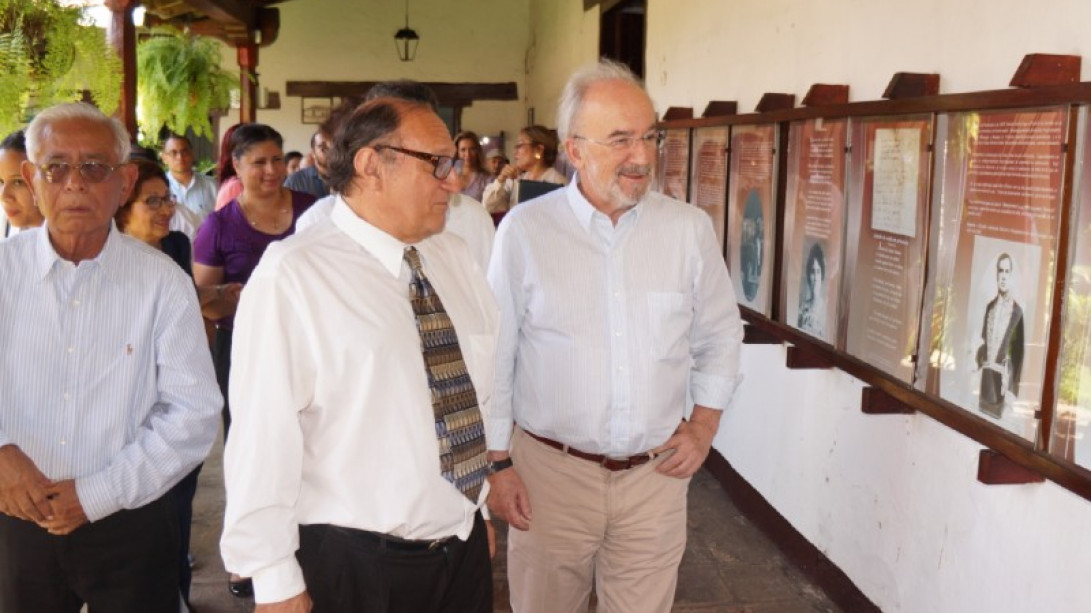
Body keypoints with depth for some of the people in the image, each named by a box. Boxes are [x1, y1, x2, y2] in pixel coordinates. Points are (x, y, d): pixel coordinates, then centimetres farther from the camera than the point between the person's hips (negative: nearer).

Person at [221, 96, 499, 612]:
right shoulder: (291, 276, -15)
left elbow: (485, 391, 10)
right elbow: (263, 435, -17)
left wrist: (482, 507, 13)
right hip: (354, 568, -5)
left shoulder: (453, 256, 4)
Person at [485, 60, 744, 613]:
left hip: (657, 471, 2)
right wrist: (497, 463, 0)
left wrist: (704, 423, 4)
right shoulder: (523, 230, -8)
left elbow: (720, 334, 13)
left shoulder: (689, 228, -1)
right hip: (550, 468, -1)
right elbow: (494, 357, -1)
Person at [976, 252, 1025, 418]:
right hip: (985, 376, 5)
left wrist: (1013, 390, -12)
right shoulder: (989, 306, 10)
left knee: (1000, 416, -3)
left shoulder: (1017, 311, -9)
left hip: (1003, 378, -5)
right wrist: (980, 363, 2)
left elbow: (1019, 353, -8)